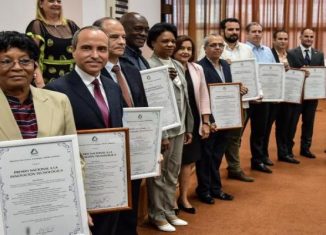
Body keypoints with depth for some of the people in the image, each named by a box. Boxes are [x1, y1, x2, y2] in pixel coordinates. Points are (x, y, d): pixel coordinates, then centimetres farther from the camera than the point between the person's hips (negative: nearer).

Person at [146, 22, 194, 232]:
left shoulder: (178, 65, 11)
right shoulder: (148, 66, -13)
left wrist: (189, 127, 13)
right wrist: (160, 134, -18)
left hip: (179, 128, 7)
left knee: (173, 173, 16)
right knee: (158, 174, 6)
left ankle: (169, 212, 30)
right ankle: (157, 215, 21)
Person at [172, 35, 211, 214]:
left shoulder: (197, 69, 4)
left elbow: (203, 97, 8)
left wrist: (205, 122, 5)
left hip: (193, 121, 5)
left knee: (189, 160, 11)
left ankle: (183, 198, 26)